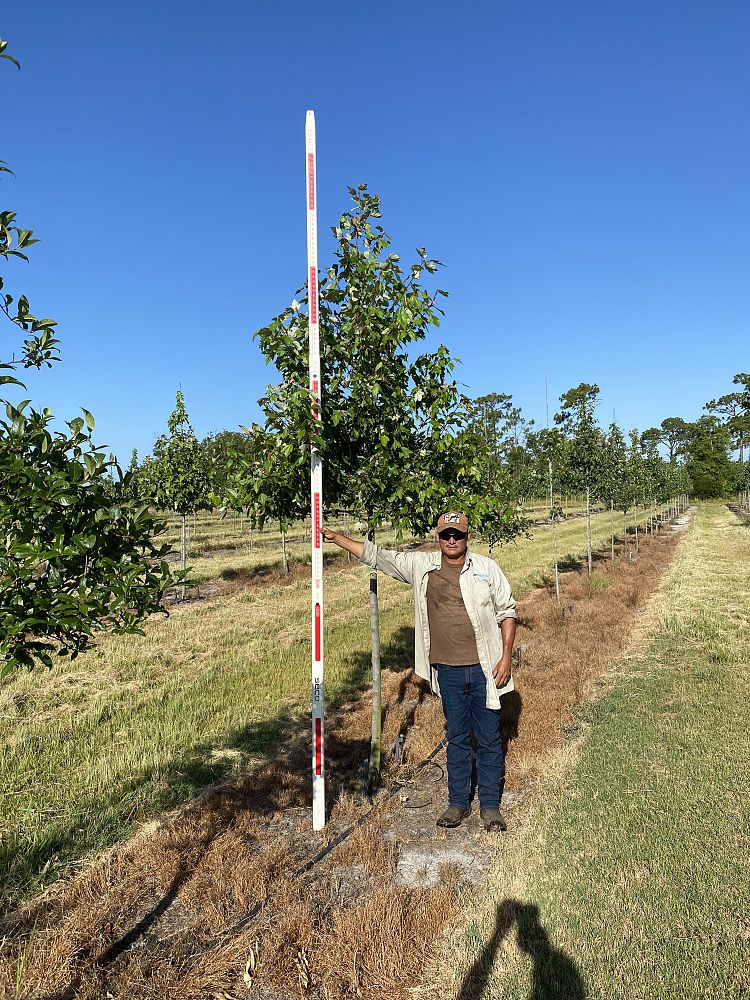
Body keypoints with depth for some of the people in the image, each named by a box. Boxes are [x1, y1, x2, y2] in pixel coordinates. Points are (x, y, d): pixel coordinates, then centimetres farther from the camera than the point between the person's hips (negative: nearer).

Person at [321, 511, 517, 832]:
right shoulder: (420, 565, 1)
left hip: (485, 670, -1)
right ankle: (458, 802, 30)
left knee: (489, 740, 10)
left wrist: (506, 656, -4)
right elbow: (376, 555, 3)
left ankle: (490, 805, 25)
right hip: (448, 672, 1)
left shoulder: (487, 567, -2)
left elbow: (507, 612, 3)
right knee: (457, 738, 15)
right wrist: (336, 537, 0)